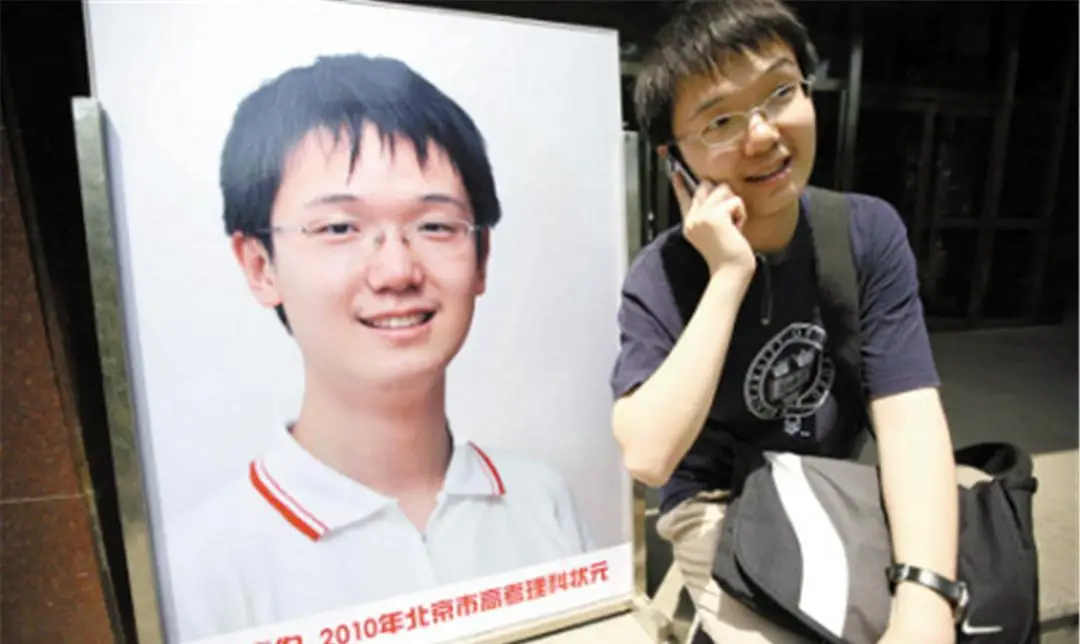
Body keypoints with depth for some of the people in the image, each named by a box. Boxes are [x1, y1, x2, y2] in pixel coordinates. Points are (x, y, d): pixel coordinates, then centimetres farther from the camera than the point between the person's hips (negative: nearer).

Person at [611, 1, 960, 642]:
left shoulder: (871, 231, -10)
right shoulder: (659, 279, -18)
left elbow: (908, 414, -17)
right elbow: (649, 458, -29)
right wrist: (728, 275, -30)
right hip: (721, 508, -3)